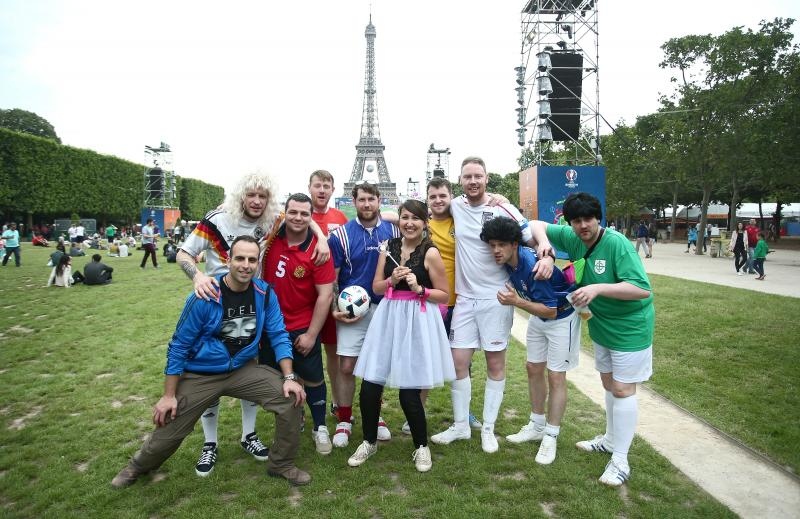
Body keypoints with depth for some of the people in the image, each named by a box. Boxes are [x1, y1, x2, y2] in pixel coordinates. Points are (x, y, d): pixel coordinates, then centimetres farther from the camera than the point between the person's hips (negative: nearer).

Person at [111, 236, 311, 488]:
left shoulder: (265, 294, -12)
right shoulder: (204, 298, -22)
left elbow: (278, 335, -5)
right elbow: (179, 346, -13)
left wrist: (289, 377, -16)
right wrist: (169, 396, -10)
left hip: (243, 370, 2)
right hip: (200, 375, -2)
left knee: (291, 399, -15)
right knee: (167, 435, 9)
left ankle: (281, 464, 9)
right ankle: (138, 467, 47)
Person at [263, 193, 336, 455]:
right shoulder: (272, 235, -8)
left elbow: (325, 295, -16)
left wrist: (311, 334, -15)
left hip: (303, 329, -4)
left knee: (313, 379, 8)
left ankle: (320, 428, 28)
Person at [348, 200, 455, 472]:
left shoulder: (430, 252, -6)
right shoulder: (389, 246, 8)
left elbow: (444, 296, -3)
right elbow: (376, 287, 9)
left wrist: (418, 288, -16)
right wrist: (392, 281, -10)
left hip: (417, 321, -4)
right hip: (388, 317, 5)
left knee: (409, 392, -1)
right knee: (369, 386, 4)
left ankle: (422, 446, 25)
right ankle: (369, 441, 29)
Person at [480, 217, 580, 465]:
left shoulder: (533, 265, -35)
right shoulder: (508, 260, -11)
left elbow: (550, 311, -29)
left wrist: (517, 301, -34)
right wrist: (514, 293, -3)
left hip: (561, 317, -8)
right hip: (538, 316, 8)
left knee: (555, 376, -4)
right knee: (534, 368, 13)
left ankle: (551, 437, 8)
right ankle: (537, 425, 28)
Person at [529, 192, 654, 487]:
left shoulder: (617, 244, -26)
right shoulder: (572, 239, -8)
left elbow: (643, 289, -31)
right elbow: (537, 225, 1)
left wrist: (598, 288, -39)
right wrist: (543, 240, -21)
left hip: (629, 328, -7)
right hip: (601, 325, 7)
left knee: (622, 389, -2)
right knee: (608, 384, 20)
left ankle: (620, 461, 9)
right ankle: (611, 440, 38)